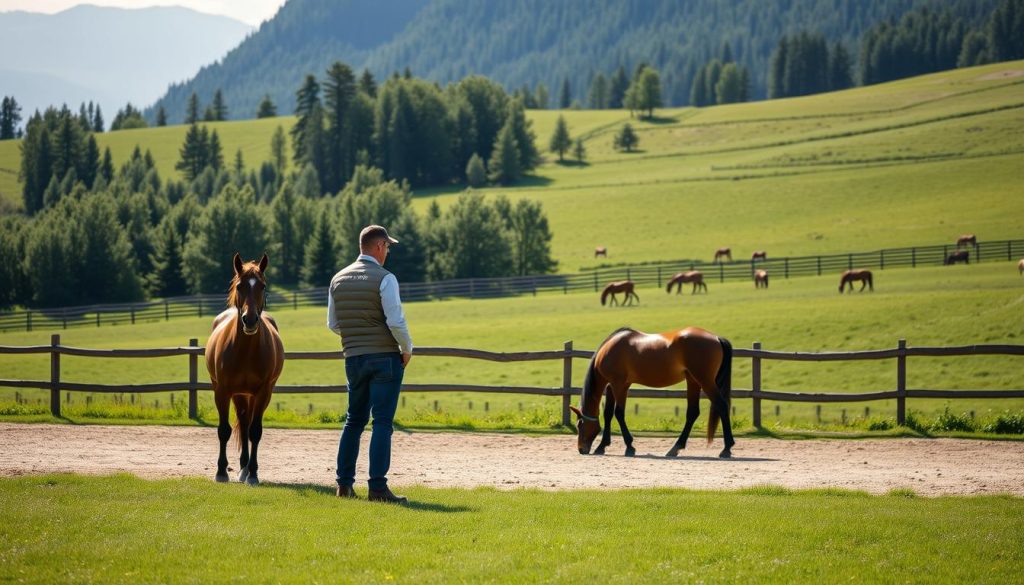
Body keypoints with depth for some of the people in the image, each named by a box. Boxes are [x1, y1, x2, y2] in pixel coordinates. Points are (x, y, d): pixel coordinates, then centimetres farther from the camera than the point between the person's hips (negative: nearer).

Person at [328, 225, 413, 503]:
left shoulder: (338, 279, 7)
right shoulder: (384, 279, -12)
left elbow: (333, 325, 11)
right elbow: (396, 321, -17)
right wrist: (407, 349, -2)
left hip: (353, 358, 6)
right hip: (385, 357, -6)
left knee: (354, 420, 16)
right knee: (382, 422, -5)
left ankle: (345, 483, 15)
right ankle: (377, 487, -10)